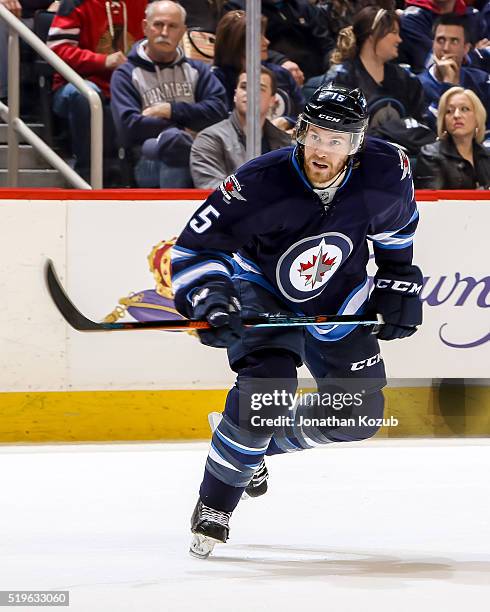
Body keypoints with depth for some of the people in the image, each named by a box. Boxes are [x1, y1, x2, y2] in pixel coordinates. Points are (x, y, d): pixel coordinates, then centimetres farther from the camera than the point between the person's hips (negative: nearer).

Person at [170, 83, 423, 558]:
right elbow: (195, 247, -24)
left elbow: (396, 221, 4)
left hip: (338, 302, 4)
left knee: (358, 413, 1)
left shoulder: (386, 172, -21)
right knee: (267, 382, -28)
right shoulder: (259, 183, -31)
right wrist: (209, 300, -39)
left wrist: (398, 281, 6)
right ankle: (214, 505, -14)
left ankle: (261, 444, 26)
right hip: (263, 292, -4)